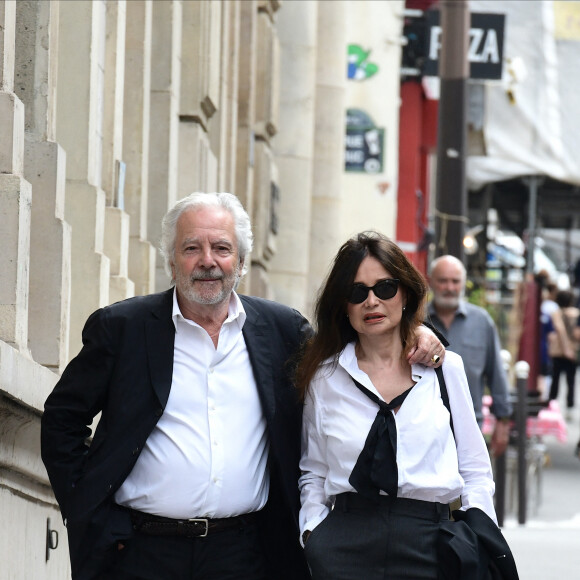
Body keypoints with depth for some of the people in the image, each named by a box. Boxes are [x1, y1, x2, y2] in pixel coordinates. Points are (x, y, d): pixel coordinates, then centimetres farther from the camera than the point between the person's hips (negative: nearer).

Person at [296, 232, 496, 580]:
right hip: (345, 546, 0)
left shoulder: (447, 368, 8)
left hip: (430, 541, 0)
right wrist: (313, 530, -1)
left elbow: (475, 471, 10)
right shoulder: (323, 377, 9)